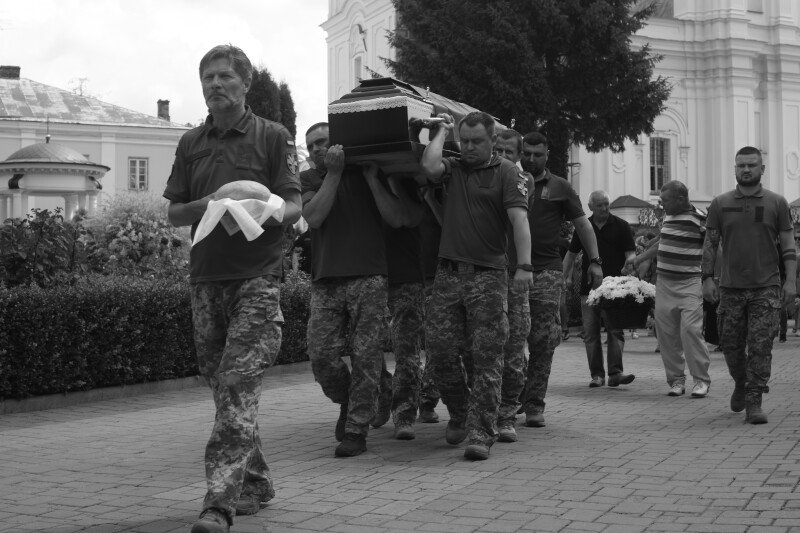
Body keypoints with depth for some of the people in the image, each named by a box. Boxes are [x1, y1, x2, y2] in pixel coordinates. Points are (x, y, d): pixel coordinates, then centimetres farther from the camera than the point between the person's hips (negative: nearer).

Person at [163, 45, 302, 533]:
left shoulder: (274, 137, 3)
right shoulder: (191, 144, 15)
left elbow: (295, 208, -1)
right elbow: (174, 213, 14)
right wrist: (206, 206, -7)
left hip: (257, 277, -5)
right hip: (206, 277, 5)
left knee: (239, 385, -13)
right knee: (222, 386, 9)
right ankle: (255, 483, 23)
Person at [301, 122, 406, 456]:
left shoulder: (368, 174, 11)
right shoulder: (308, 180, 14)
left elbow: (396, 219, 1)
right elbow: (313, 216, -5)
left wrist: (371, 177, -4)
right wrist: (333, 173, -7)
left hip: (368, 276, -2)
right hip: (325, 281, 2)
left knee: (366, 355, -5)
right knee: (321, 355, -5)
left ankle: (356, 430, 5)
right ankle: (347, 403, 24)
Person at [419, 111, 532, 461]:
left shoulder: (506, 173, 2)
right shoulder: (453, 169, 13)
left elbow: (519, 218, -10)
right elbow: (429, 166, -10)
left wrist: (524, 265, -22)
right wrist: (442, 131, 6)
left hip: (489, 275, -3)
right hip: (448, 272, 3)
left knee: (487, 357, -4)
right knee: (439, 350, 1)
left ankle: (480, 435, -1)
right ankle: (459, 414, 24)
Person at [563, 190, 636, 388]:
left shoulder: (621, 226, 2)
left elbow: (630, 255, -2)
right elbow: (571, 254, 19)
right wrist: (564, 278, 14)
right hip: (588, 288, 3)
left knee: (615, 330, -8)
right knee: (590, 333, 2)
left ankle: (615, 373, -10)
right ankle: (597, 374, 7)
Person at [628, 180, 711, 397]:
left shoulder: (699, 219, -9)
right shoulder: (667, 216, 13)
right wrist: (640, 258, 30)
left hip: (689, 284, -7)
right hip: (664, 282, 7)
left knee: (691, 330, -14)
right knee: (666, 333, 4)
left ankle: (701, 380, -4)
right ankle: (676, 379, 13)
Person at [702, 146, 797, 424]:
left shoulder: (777, 203, 4)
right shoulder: (720, 204, 6)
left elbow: (788, 245, 3)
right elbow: (710, 244, 8)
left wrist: (791, 280, -5)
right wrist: (707, 279, 0)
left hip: (766, 288, -2)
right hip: (730, 287, 2)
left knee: (760, 347, -5)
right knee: (730, 345, 7)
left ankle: (754, 402, 0)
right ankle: (741, 383, 34)